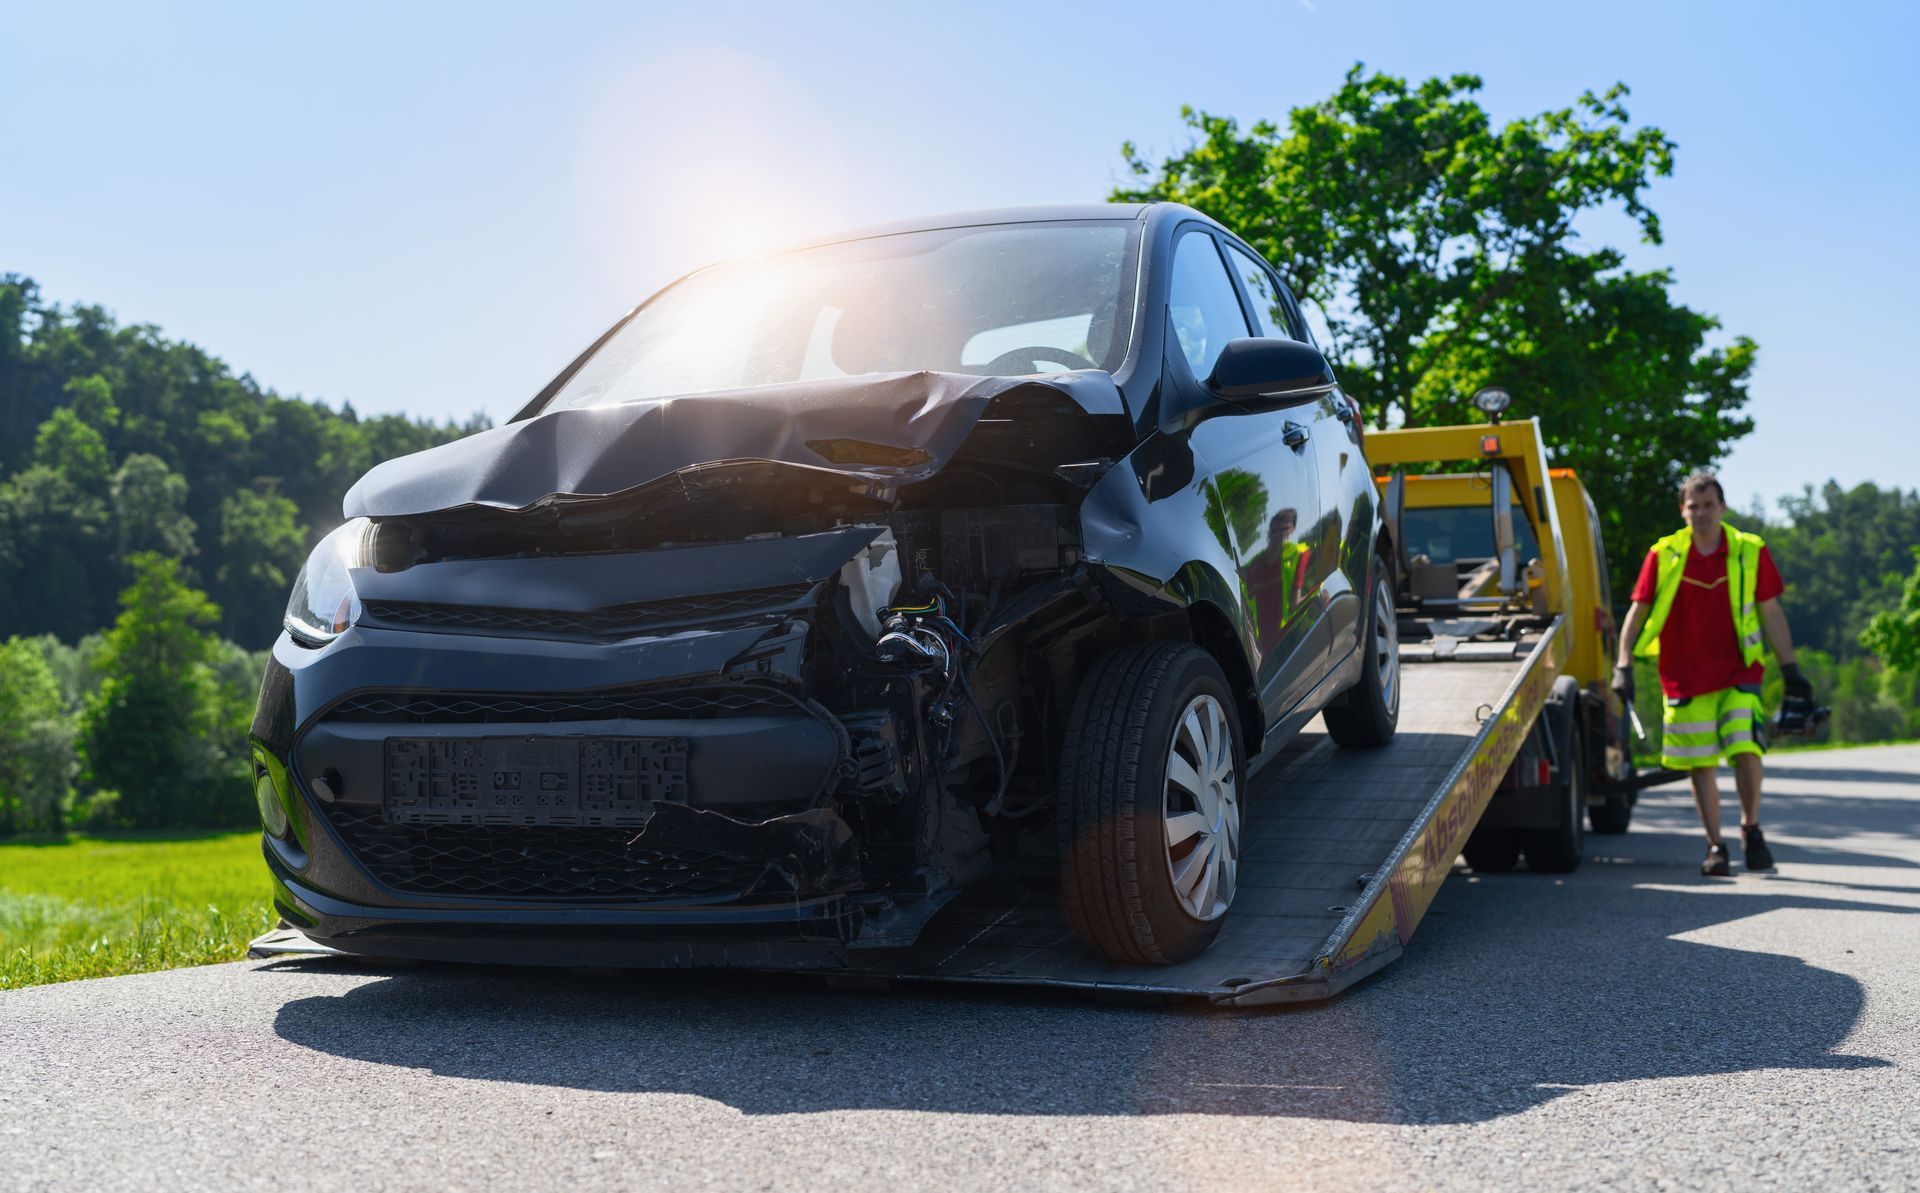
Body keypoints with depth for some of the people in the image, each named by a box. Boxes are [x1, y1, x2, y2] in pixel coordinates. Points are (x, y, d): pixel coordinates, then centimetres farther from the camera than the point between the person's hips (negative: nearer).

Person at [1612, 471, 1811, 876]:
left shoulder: (1750, 552, 2)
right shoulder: (1664, 555, 0)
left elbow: (1770, 613, 7)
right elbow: (1638, 611, 2)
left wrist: (1789, 668, 6)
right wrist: (1623, 666, -6)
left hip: (1738, 674, 0)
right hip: (1685, 678, 1)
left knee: (1745, 749, -14)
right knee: (1700, 765, 4)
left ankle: (1751, 829, 9)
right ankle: (1715, 846, 16)